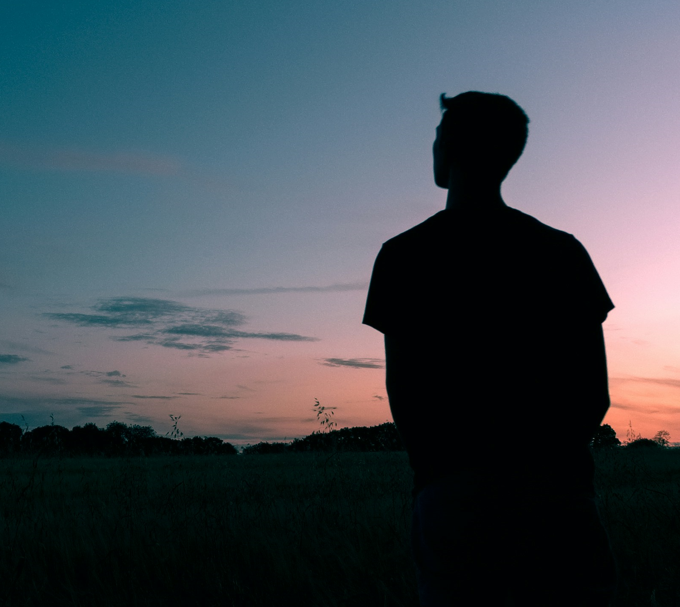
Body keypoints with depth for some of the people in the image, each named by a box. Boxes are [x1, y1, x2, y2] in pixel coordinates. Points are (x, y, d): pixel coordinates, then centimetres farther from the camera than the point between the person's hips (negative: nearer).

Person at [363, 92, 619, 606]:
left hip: (456, 487, -2)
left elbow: (403, 387, -2)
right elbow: (595, 391, 6)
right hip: (557, 485, 3)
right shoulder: (564, 251, 8)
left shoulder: (406, 255, 0)